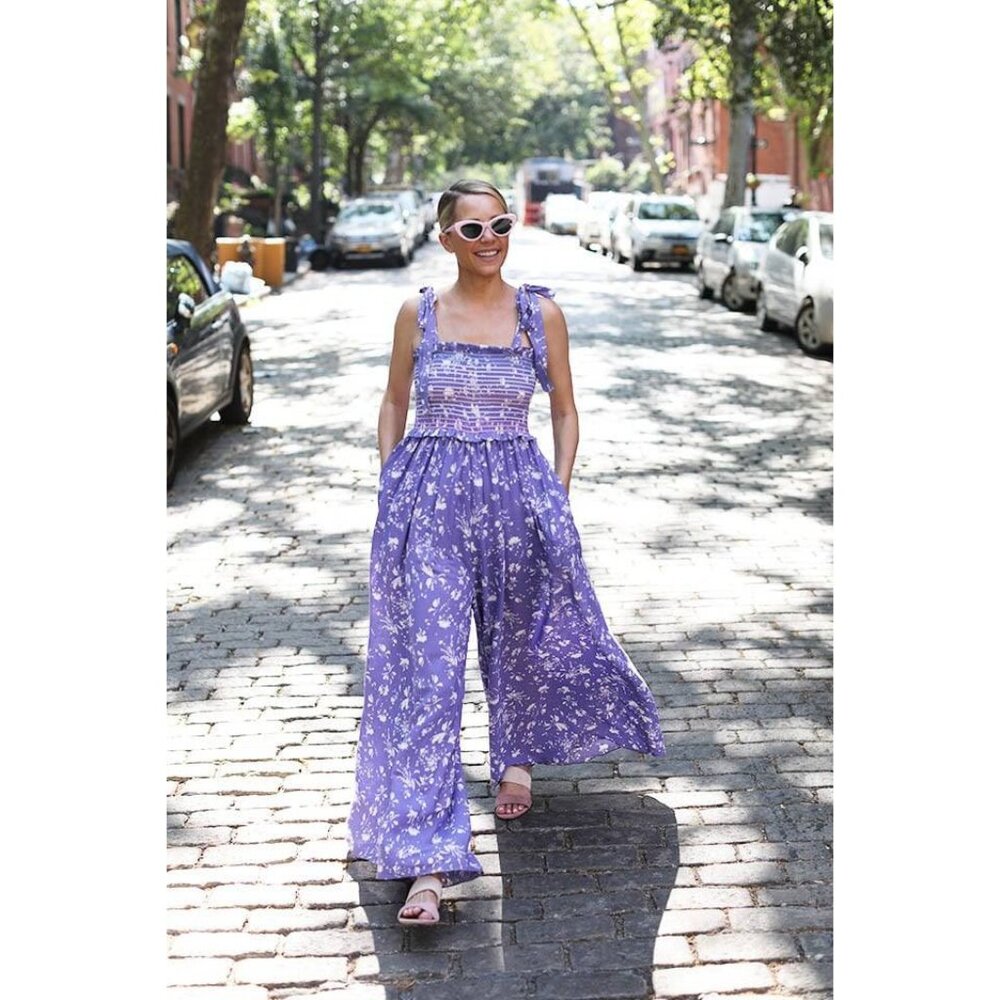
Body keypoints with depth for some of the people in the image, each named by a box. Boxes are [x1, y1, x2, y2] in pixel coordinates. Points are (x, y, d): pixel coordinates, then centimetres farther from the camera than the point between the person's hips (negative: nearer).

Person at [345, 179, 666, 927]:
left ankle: (516, 758, 50)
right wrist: (390, 485, 6)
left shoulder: (541, 314, 2)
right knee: (428, 671, -8)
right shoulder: (418, 314, 2)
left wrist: (560, 493, 3)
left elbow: (565, 409, 9)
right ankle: (429, 861, -8)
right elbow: (395, 402, 12)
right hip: (428, 500, -1)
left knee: (516, 643, 17)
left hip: (518, 494, 1)